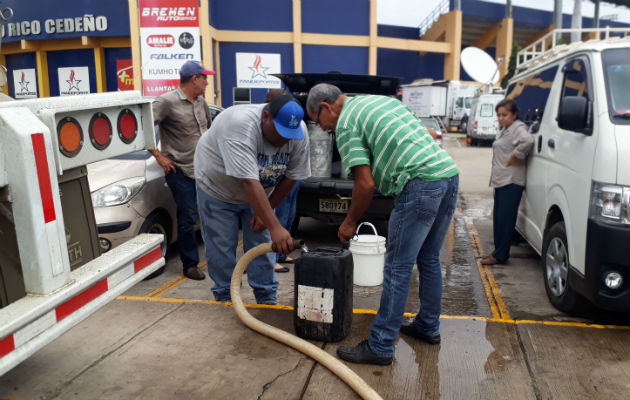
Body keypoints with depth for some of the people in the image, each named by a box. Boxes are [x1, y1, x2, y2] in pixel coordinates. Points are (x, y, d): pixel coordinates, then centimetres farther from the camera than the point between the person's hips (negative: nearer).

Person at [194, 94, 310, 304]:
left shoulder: (299, 135, -21)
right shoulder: (240, 126, -39)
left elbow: (290, 177, -10)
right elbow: (249, 183, -44)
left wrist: (266, 212, -9)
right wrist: (275, 227, -46)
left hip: (259, 193, 5)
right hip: (217, 187, -4)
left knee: (262, 243, 4)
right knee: (221, 247, 0)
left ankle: (267, 299, 16)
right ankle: (224, 298, 18)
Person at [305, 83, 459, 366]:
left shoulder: (345, 123, -2)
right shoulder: (381, 100, 24)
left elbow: (365, 184, -8)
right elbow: (426, 133, 26)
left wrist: (350, 222, 6)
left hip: (421, 184, -9)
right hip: (450, 174, 9)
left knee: (398, 268, -3)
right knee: (429, 260, 20)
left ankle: (380, 346, 4)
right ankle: (428, 327, 33)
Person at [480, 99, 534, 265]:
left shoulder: (518, 128, -11)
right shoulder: (504, 130, 19)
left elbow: (528, 141, -31)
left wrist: (514, 158, -21)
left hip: (512, 181, -10)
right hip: (501, 180, 10)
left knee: (505, 219, -6)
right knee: (498, 218, 13)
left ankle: (500, 255, -1)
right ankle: (499, 252, 22)